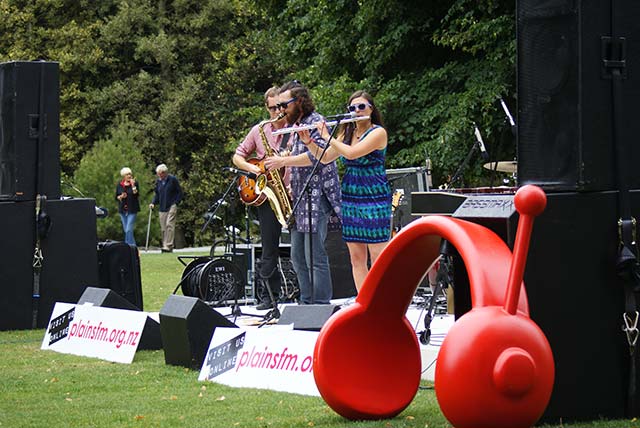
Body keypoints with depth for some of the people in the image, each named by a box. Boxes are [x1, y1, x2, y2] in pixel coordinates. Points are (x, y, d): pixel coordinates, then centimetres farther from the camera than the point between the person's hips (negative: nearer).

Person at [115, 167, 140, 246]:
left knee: (129, 230, -14)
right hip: (123, 210, 4)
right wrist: (121, 197, -10)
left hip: (132, 210, -4)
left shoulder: (135, 183, -3)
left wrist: (133, 185, -23)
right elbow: (116, 197, 11)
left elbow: (136, 195, -14)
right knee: (126, 230, 9)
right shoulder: (119, 185, 6)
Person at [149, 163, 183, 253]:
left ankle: (168, 246, -20)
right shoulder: (158, 181, 12)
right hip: (162, 208, 6)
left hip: (171, 206, -6)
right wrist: (153, 203, 5)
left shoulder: (173, 179, -4)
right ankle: (165, 246, 10)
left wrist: (176, 203, -10)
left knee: (169, 225, -16)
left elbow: (180, 192, -1)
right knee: (163, 228, 4)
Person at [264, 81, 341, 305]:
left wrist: (283, 161, -17)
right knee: (298, 258, 9)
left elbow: (317, 155, -20)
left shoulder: (316, 122, -8)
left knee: (315, 257, -11)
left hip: (317, 198, -10)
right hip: (299, 198, 10)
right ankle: (306, 304, 13)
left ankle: (321, 306, -10)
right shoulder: (295, 126, 22)